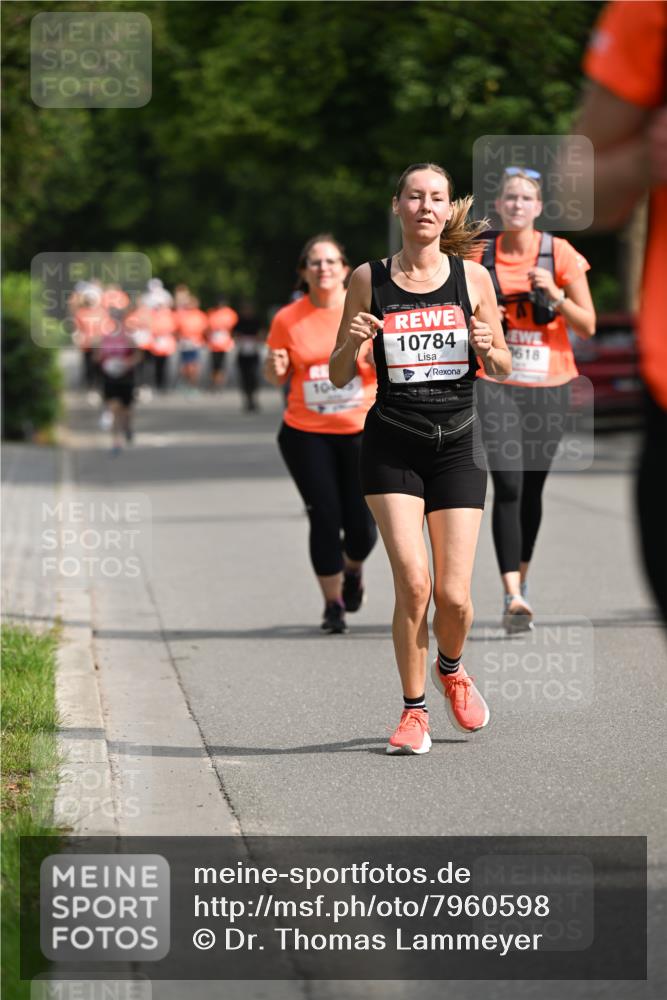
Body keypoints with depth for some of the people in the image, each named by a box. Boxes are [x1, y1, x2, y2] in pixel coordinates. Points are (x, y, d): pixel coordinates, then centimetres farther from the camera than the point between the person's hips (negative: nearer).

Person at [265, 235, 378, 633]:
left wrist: (379, 358, -19)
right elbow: (276, 378, 10)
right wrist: (275, 368, -12)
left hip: (363, 431, 0)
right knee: (325, 518, -7)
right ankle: (333, 603, 10)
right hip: (306, 434, 0)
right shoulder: (288, 319, 0)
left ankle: (352, 569, 34)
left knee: (362, 525, -2)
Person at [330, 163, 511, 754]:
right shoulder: (369, 280, 1)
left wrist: (488, 349, -11)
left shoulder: (473, 278, 2)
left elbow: (503, 369, 11)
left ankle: (451, 669, 31)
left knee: (453, 595, -3)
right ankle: (414, 711, 4)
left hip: (457, 446, 1)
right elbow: (339, 377, 6)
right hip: (392, 446, -1)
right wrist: (352, 343, -14)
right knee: (412, 583, -14)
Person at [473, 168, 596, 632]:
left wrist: (554, 296, -16)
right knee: (508, 486, -15)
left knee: (533, 487, 10)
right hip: (496, 384, -1)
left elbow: (588, 326, -1)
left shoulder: (561, 254, -1)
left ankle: (522, 576, 33)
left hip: (549, 385, 1)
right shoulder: (480, 256, 1)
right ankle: (514, 597, -20)